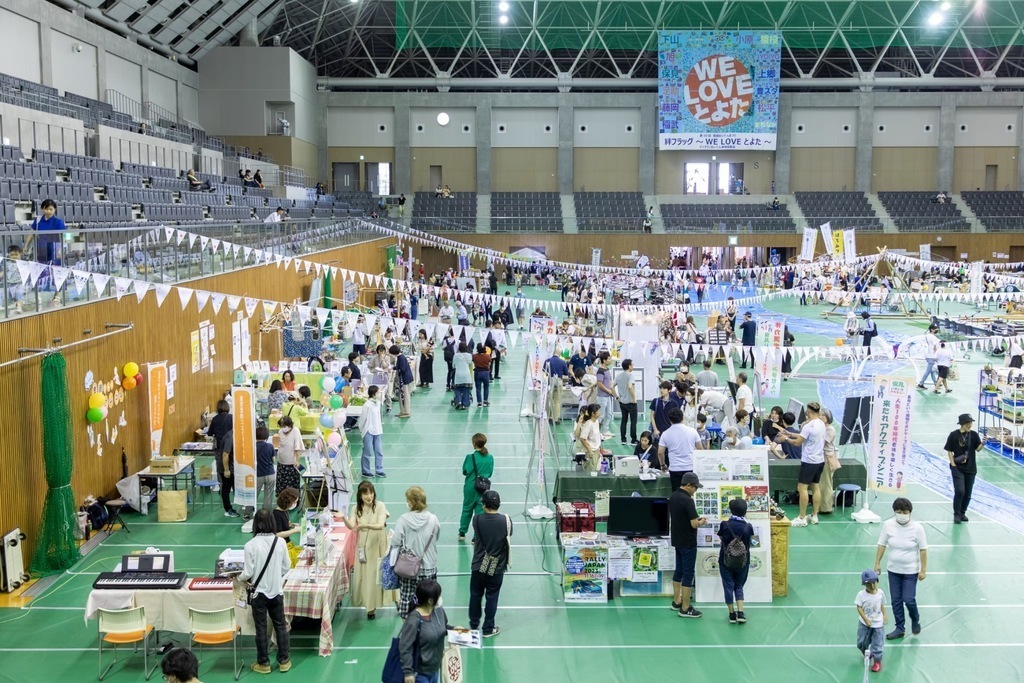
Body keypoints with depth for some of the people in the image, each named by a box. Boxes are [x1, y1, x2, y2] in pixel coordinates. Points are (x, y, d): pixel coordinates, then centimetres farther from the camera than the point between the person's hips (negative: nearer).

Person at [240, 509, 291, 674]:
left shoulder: (251, 545, -18)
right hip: (276, 591, 2)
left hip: (259, 592, -2)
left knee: (261, 628, 11)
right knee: (280, 625, 16)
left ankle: (263, 663, 22)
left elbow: (248, 573, -14)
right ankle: (283, 660, 25)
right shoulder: (280, 542, -9)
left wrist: (239, 578, 8)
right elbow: (286, 567, 0)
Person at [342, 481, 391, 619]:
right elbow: (351, 526, -15)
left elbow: (381, 525, -22)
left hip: (378, 545, -3)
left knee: (376, 574, 1)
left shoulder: (379, 506, -11)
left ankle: (373, 605, 11)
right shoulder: (356, 508, -2)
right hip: (363, 545, 3)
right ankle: (369, 605, 17)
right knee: (363, 574, 4)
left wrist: (365, 525, -39)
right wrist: (344, 518, -36)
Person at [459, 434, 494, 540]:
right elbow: (490, 473, 1)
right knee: (480, 511, 7)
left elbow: (465, 471, -10)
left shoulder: (470, 457, -16)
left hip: (470, 487, -1)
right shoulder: (490, 458, -5)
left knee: (467, 509, 17)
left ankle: (462, 533, 29)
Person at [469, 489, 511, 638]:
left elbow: (476, 539, 2)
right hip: (497, 568, -1)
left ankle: (474, 624, 35)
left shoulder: (477, 520, -14)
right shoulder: (506, 520, -14)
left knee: (475, 595, 19)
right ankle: (488, 629, 20)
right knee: (492, 598, 11)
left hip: (479, 566, 1)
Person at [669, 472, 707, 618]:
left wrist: (696, 519, 13)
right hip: (687, 542, -9)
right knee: (688, 573, -2)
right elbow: (695, 524, -23)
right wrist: (702, 521, -1)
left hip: (677, 540, 9)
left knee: (679, 569, 18)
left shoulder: (673, 497, 5)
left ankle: (676, 601, 27)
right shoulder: (687, 500, -23)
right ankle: (685, 609, 1)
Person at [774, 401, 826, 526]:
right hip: (820, 460, 8)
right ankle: (814, 516, 19)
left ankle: (802, 518, -1)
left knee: (802, 488, -3)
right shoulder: (821, 424, 6)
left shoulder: (809, 426, -19)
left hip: (809, 461, -8)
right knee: (815, 488, 13)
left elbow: (798, 442, -12)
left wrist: (785, 438, 3)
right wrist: (790, 434, 16)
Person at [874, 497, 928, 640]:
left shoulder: (917, 527, -17)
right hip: (893, 570, 3)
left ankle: (915, 620, 29)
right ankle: (900, 628, 25)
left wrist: (923, 570, -9)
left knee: (909, 599, -2)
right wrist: (877, 563, 1)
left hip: (911, 571, -3)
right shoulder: (888, 525, -11)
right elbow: (882, 544, -1)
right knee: (895, 600, 10)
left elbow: (923, 549, -10)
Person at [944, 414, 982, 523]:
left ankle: (963, 512, 27)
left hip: (970, 469, 3)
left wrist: (983, 443, -23)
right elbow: (949, 451, -2)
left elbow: (978, 449, -2)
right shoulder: (954, 435, -7)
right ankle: (956, 514, 4)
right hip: (957, 468, -3)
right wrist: (953, 465, -8)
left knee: (968, 493, 9)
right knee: (960, 491, -11)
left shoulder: (974, 434, 0)